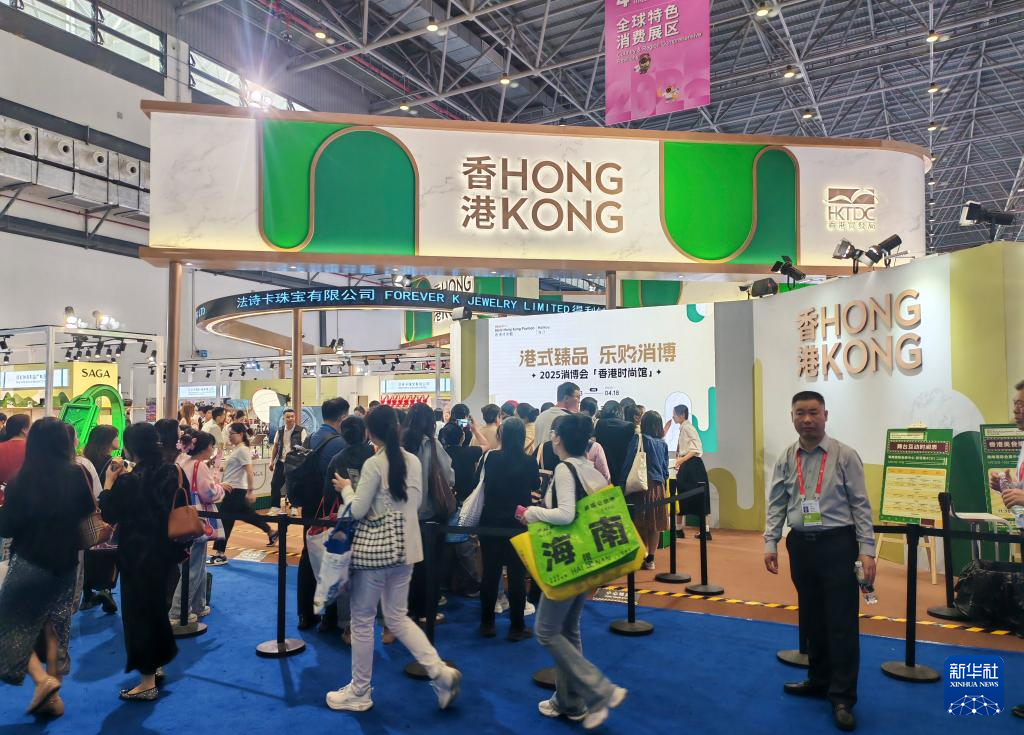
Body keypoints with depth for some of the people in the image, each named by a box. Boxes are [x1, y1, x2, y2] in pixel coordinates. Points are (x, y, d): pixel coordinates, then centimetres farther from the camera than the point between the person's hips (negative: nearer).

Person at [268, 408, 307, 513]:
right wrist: (272, 461, 11)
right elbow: (275, 446, 14)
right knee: (275, 484, 2)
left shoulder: (301, 430, -7)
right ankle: (275, 507, 13)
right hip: (281, 462, 4)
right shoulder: (280, 431, 7)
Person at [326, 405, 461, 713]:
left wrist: (346, 488, 3)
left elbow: (358, 511, -14)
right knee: (397, 616, 16)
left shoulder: (374, 464, -16)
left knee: (362, 619, 10)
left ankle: (360, 691, 21)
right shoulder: (413, 461, 4)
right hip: (405, 548, 7)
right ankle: (440, 671, 4)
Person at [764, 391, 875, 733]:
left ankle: (842, 698, 8)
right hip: (801, 544, 4)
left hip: (837, 544, -4)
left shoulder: (845, 456, -5)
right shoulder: (786, 459, 5)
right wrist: (770, 542, -1)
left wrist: (866, 550, -10)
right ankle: (819, 680, 32)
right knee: (811, 619, 16)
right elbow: (776, 504, 7)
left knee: (842, 622, -1)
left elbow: (860, 505, -5)